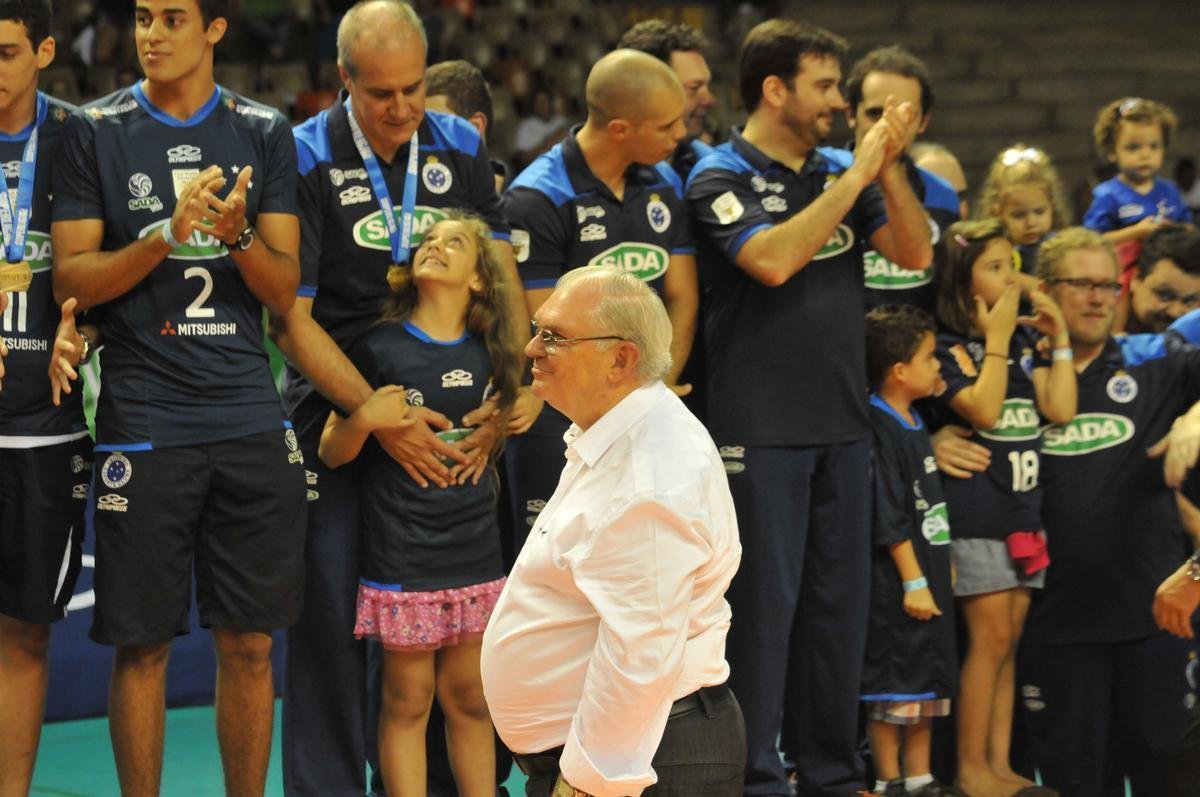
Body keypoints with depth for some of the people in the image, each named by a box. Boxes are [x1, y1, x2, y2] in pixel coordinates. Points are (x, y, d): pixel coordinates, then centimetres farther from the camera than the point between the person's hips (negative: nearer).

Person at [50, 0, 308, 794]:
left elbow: (284, 288, 6)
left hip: (250, 421, 2)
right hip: (144, 423, -2)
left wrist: (238, 234, -15)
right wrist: (168, 235, -17)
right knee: (144, 646, 0)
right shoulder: (95, 132, 3)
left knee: (250, 643, 5)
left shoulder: (265, 134, 8)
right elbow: (72, 279, -2)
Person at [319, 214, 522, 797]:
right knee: (408, 703, 1)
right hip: (402, 559, -3)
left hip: (475, 553, 3)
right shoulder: (379, 348, -3)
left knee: (470, 700, 9)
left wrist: (489, 438, 5)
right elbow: (331, 453, 0)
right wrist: (364, 419, -18)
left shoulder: (488, 355, 6)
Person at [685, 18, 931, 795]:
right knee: (764, 602, -4)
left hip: (843, 424, 6)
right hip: (761, 430, -6)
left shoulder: (841, 171, 12)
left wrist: (888, 168, -9)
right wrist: (857, 176, -17)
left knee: (841, 605, 10)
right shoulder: (722, 178, -6)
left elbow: (915, 253, 5)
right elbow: (774, 258, -22)